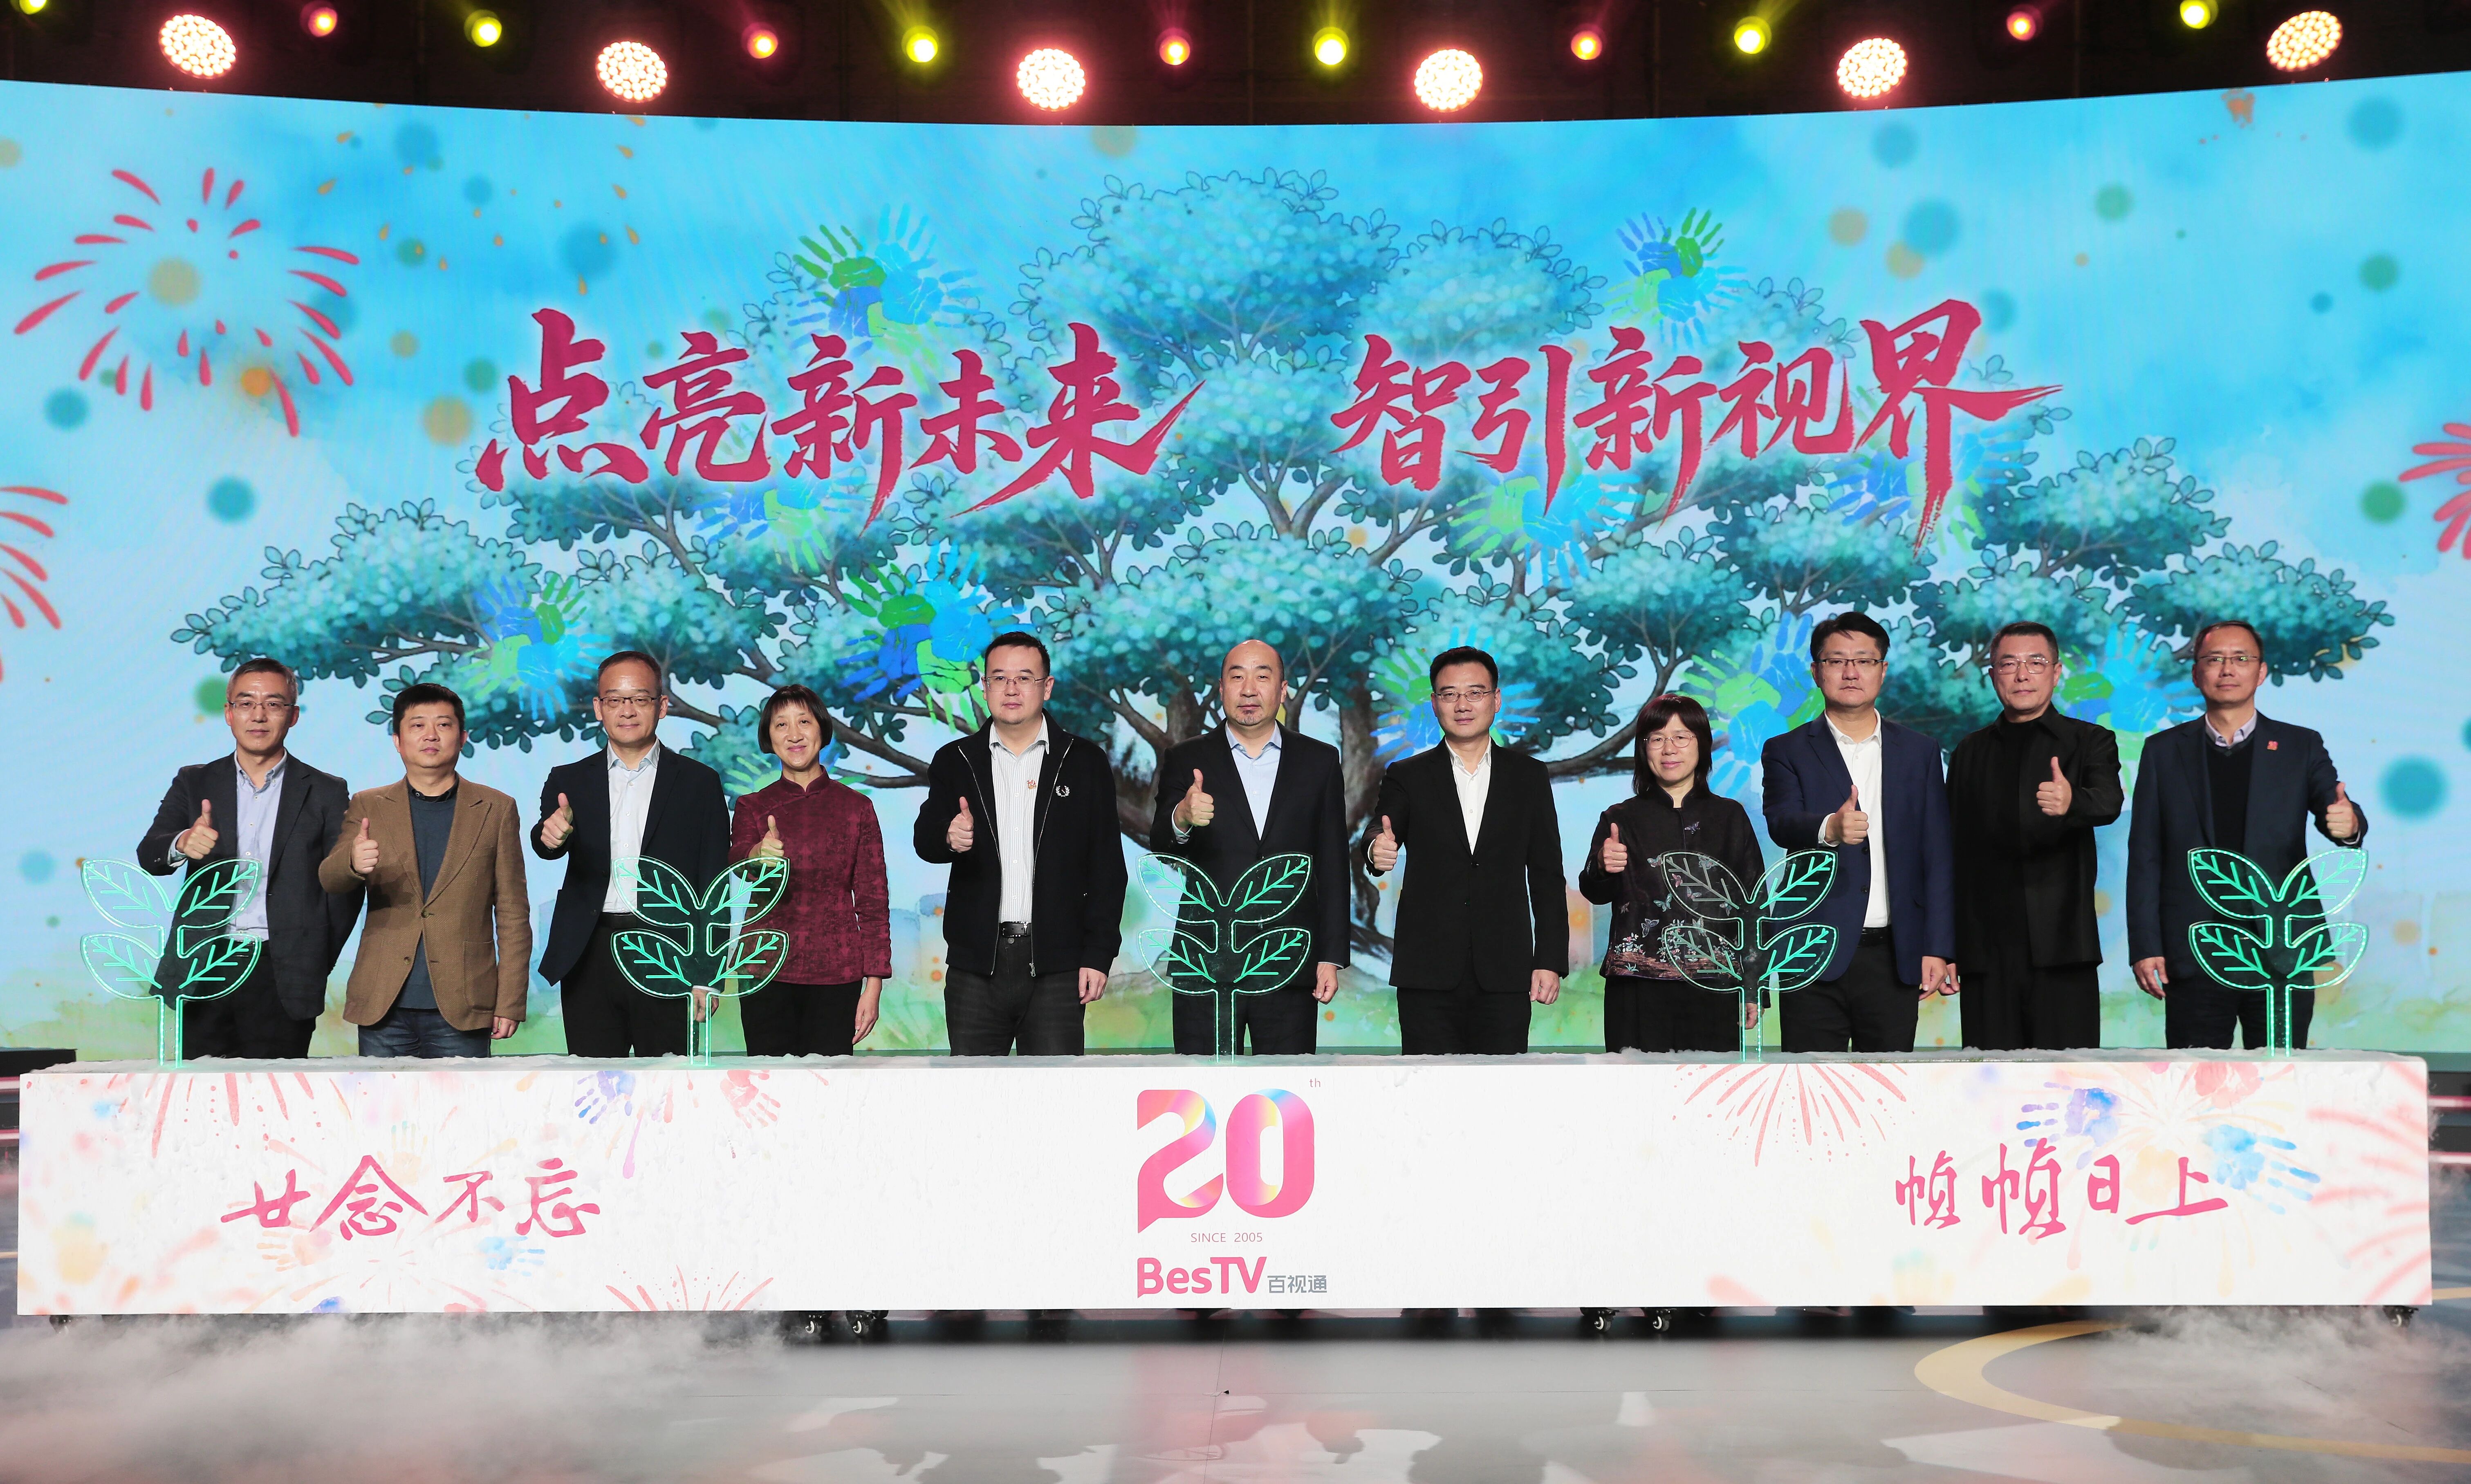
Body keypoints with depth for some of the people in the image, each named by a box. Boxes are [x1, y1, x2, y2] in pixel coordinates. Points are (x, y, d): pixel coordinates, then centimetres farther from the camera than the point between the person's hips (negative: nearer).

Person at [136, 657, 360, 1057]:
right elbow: (149, 855, 1)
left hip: (282, 977, -2)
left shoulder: (326, 793, 8)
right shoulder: (194, 784, 14)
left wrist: (315, 968, -2)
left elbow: (344, 887, 6)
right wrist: (183, 844, -23)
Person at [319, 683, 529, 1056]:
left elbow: (513, 914, 6)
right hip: (383, 1009, 1)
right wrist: (353, 862, -27)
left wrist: (510, 1003, 1)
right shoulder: (367, 806, 11)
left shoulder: (496, 810, 7)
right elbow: (329, 880, -2)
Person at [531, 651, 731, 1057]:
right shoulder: (569, 781, 12)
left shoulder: (700, 783, 7)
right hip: (590, 959, 2)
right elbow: (546, 847, -7)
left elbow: (714, 886, 4)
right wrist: (550, 835, -32)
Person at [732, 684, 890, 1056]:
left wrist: (874, 985, -2)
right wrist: (760, 856, -37)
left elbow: (873, 902, 5)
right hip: (767, 975, 1)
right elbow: (737, 858, -13)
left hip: (835, 976, 0)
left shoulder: (856, 807, 7)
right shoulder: (753, 807, 9)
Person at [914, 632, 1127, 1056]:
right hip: (975, 962, 2)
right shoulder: (955, 761, 11)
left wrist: (1098, 955, -4)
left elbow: (1107, 866, 4)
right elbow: (924, 840, 0)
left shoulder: (1086, 761, 7)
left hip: (1057, 966, -1)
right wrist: (949, 839, -25)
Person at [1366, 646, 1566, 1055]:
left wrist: (1551, 961, 3)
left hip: (1505, 975, 1)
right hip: (1427, 975, 0)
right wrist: (1377, 852, -34)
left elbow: (1547, 876, 10)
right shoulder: (1407, 777, 8)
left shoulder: (1530, 777, 10)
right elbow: (1386, 835, -9)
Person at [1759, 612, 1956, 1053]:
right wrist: (1830, 828, -35)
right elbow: (1782, 822, -13)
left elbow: (1938, 856, 8)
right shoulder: (1786, 752, 6)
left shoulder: (1921, 752, 12)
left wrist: (1938, 949, -1)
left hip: (1894, 957, 2)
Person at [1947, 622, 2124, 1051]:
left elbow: (2109, 802, -13)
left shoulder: (2090, 742, 8)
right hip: (1987, 950, 2)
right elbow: (1954, 849, 12)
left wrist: (2071, 803, -38)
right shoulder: (1970, 752, 15)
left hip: (2062, 948, -2)